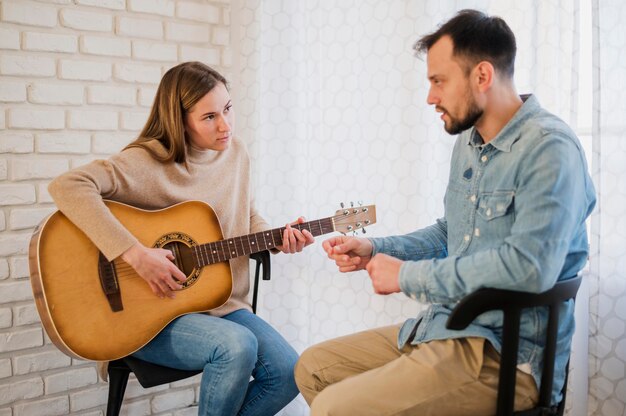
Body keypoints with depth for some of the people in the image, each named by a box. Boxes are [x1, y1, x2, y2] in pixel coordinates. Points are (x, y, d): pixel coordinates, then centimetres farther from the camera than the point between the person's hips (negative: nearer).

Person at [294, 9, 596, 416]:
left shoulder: (550, 148, -18)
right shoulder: (468, 142, 12)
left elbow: (530, 265, -30)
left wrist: (408, 275, -19)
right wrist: (373, 250, 9)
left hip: (507, 355, -9)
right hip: (443, 328, 9)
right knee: (312, 367, 12)